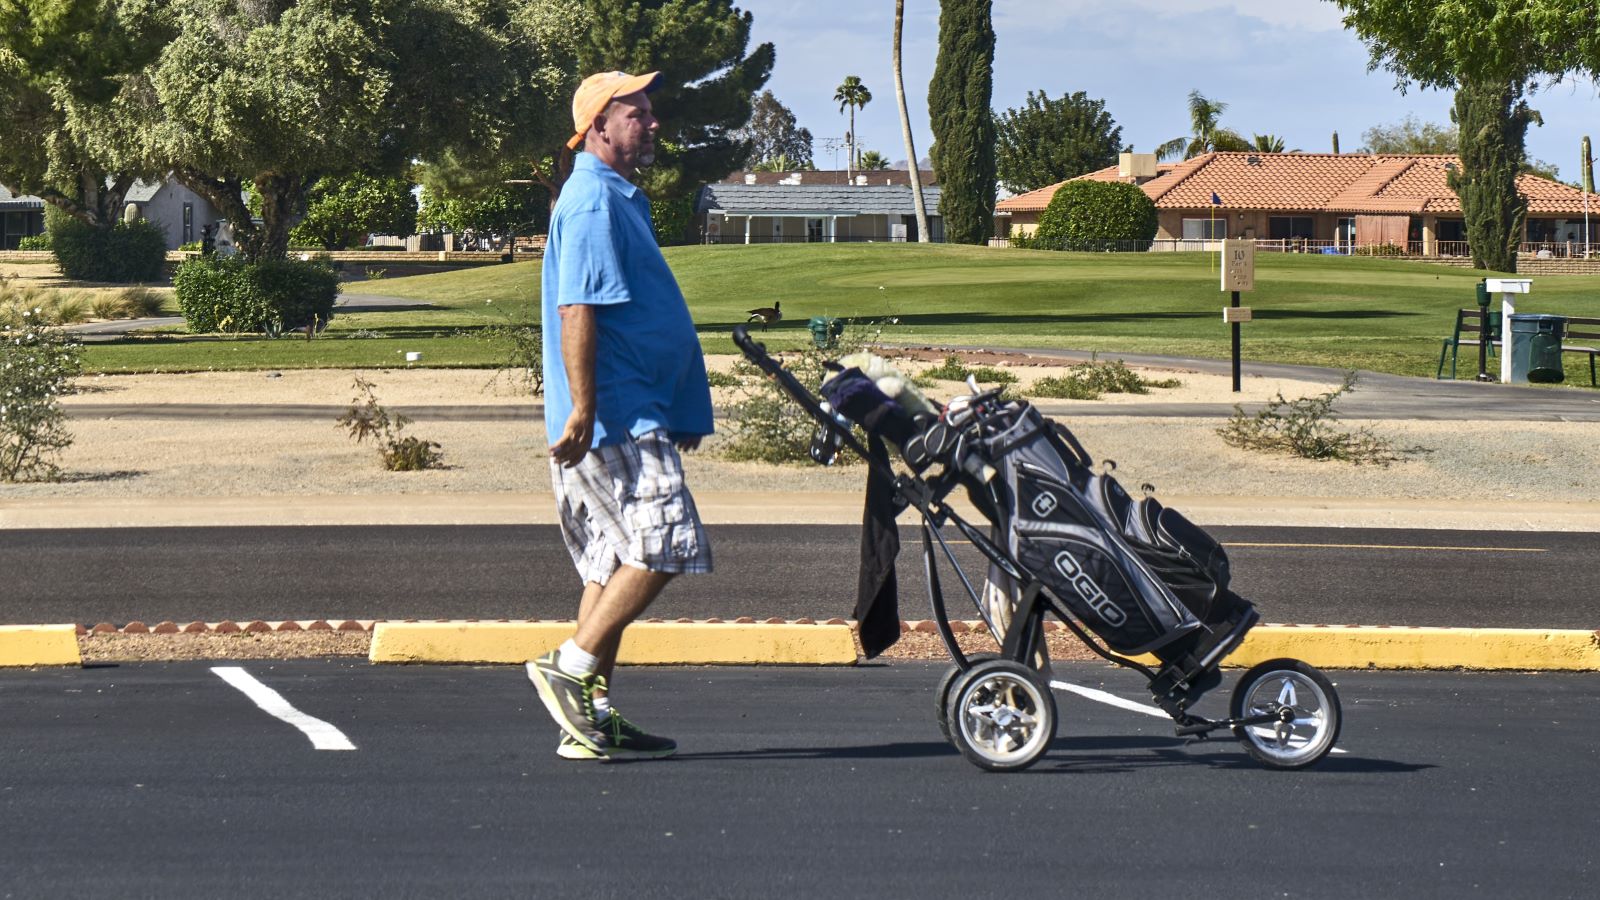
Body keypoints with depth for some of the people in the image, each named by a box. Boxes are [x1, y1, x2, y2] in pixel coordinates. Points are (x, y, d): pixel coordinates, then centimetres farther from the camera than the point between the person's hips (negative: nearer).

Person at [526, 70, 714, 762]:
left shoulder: (618, 199, 21)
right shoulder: (593, 201, -12)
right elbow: (577, 311, -20)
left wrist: (682, 415, 30)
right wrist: (582, 411, -24)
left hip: (633, 414, 10)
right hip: (617, 417, -10)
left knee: (617, 563, 9)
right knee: (664, 545, -13)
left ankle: (592, 717, 10)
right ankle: (572, 669, -8)